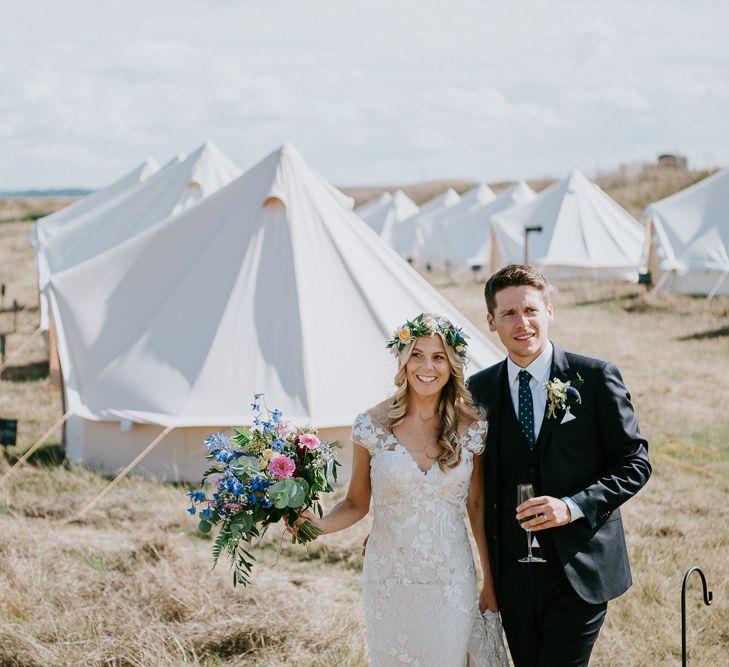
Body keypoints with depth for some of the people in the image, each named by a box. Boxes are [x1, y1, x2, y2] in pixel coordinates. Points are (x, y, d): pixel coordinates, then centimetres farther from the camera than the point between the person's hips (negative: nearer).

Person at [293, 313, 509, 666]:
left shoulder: (471, 427, -3)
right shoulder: (373, 425, -6)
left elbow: (477, 506, 5)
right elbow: (356, 503, 2)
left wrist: (491, 580, 6)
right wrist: (320, 524, -18)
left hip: (452, 583, 0)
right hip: (389, 581, 0)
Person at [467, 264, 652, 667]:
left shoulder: (595, 378, -5)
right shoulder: (480, 389, 5)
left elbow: (634, 462, -4)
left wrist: (573, 506, -18)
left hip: (578, 572, -4)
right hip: (512, 572, 4)